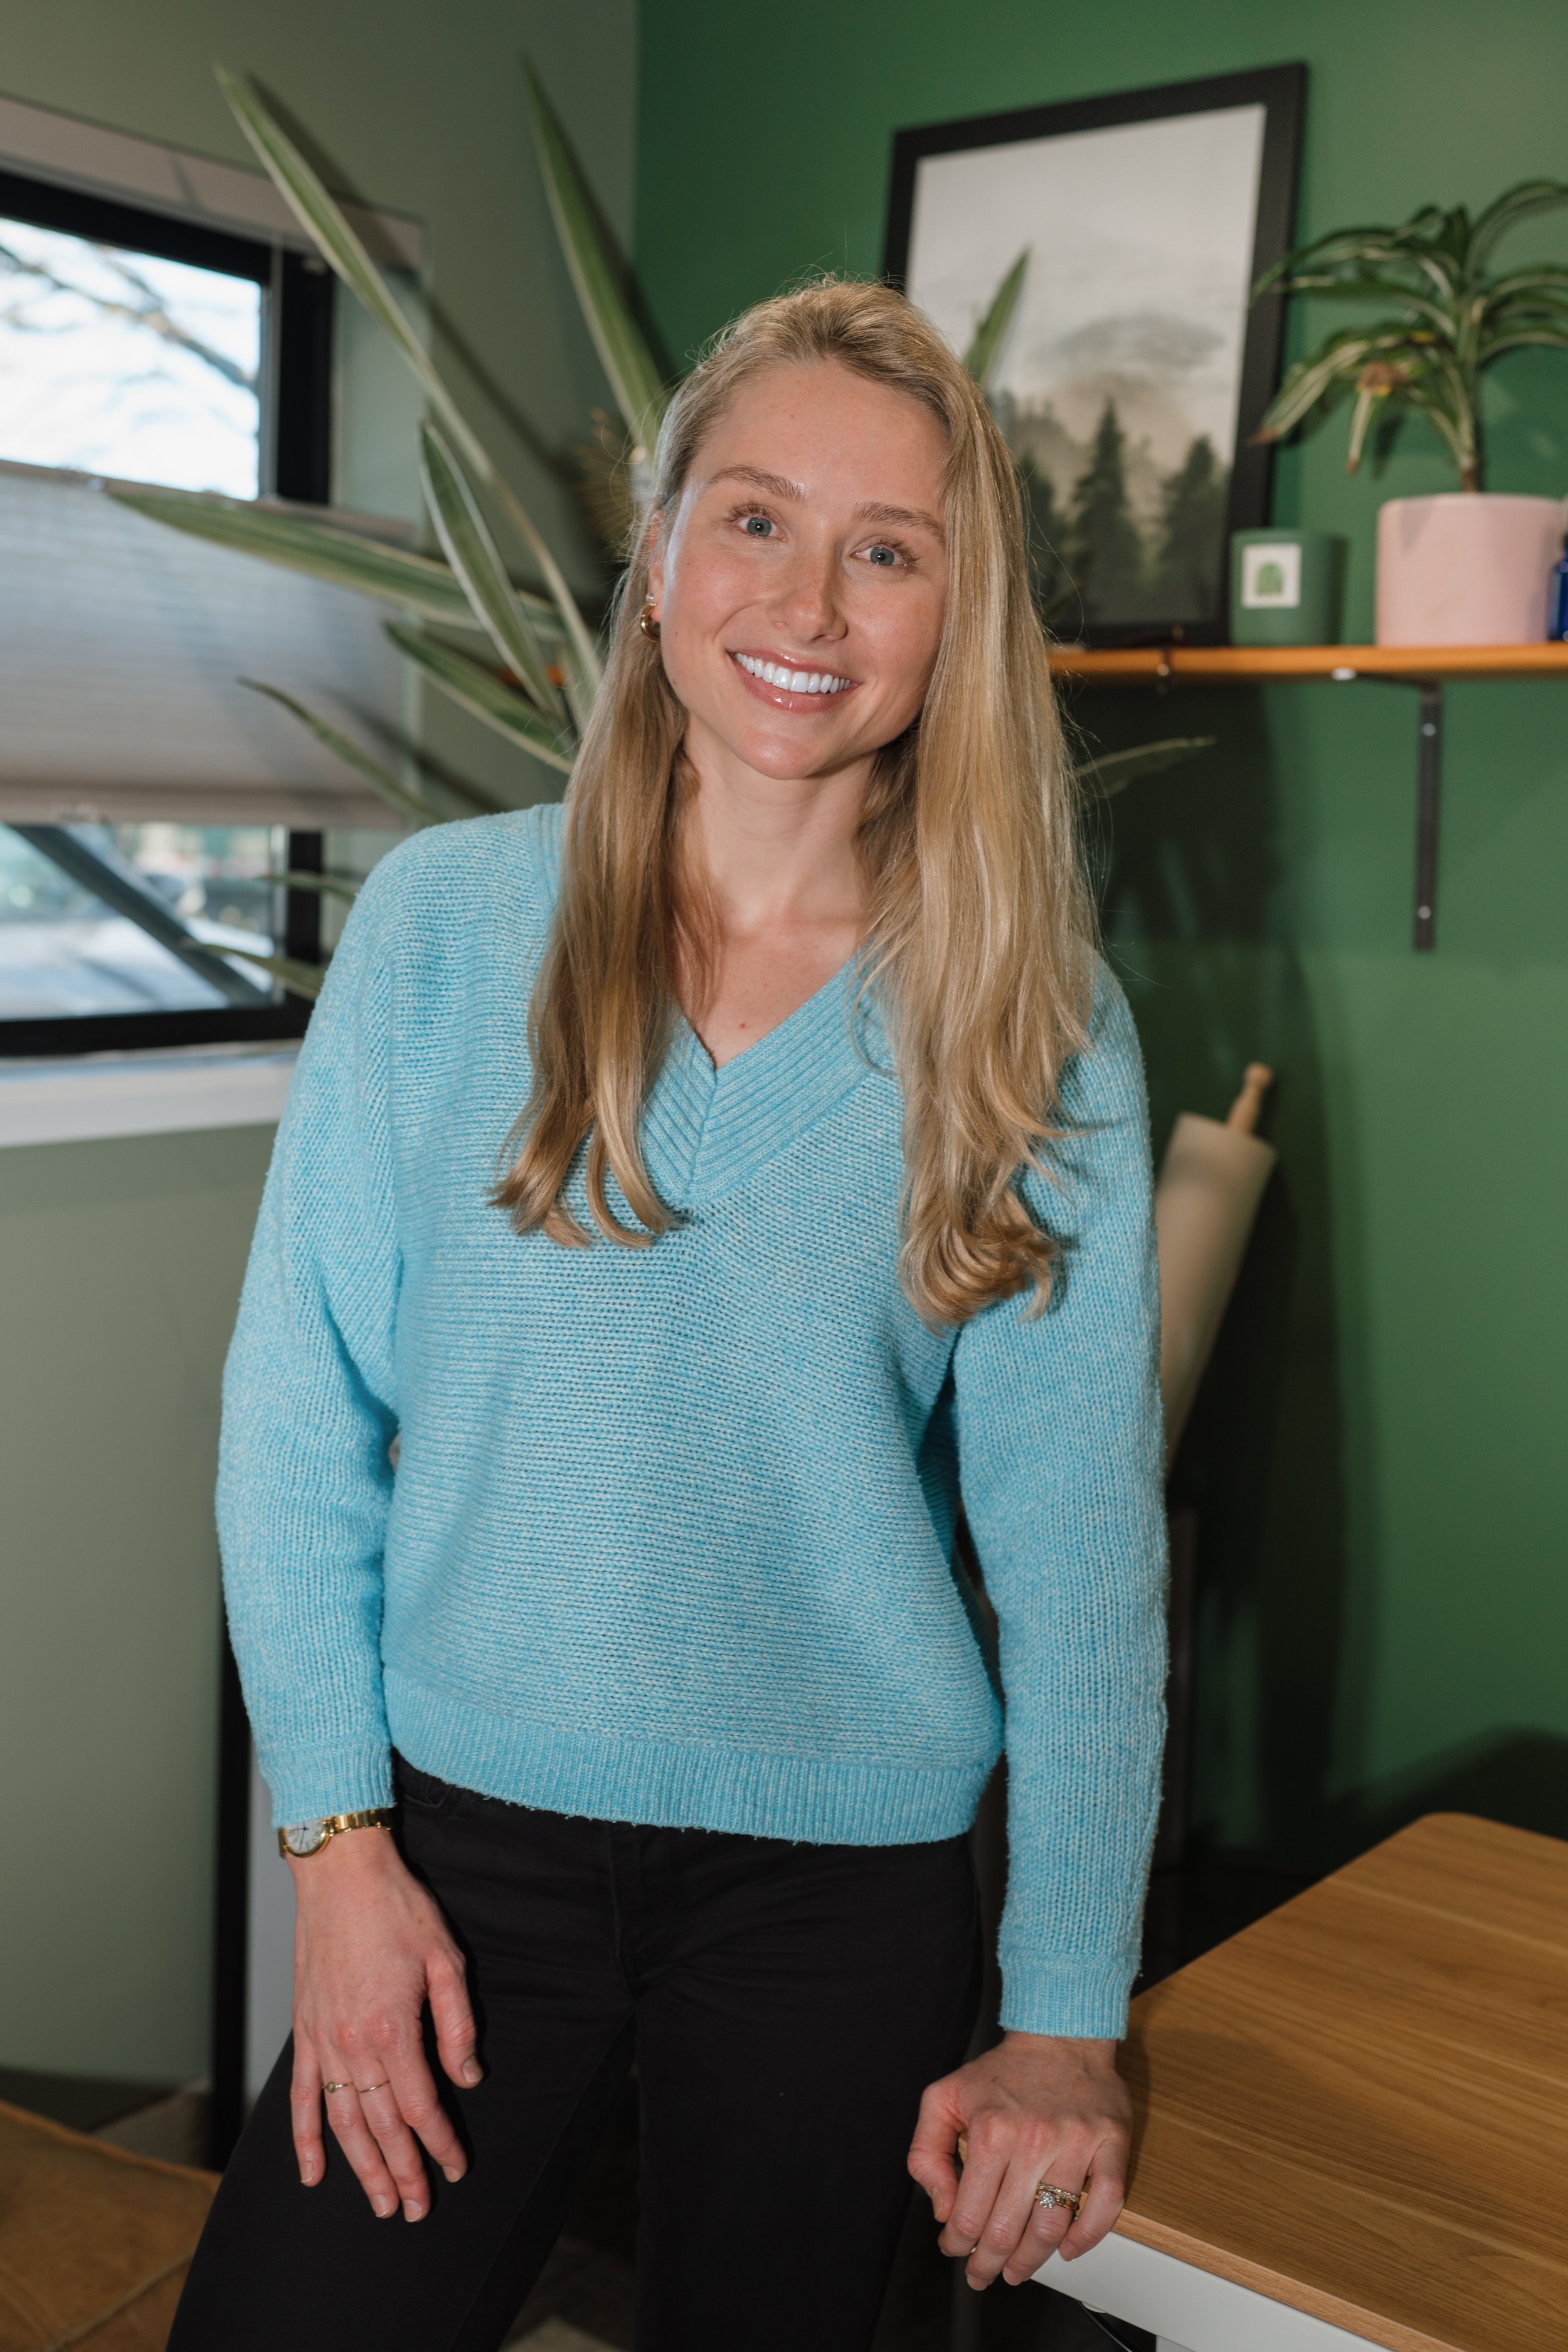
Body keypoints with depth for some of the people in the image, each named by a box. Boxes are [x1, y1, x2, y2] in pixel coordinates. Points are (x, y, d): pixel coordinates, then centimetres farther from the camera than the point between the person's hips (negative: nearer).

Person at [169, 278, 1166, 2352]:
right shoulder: (444, 923, -5)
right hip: (465, 1831, 0)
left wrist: (1071, 2019, -5)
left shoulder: (1038, 1020, -5)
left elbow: (1082, 1523, -5)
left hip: (846, 1885, 0)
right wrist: (339, 1842, -6)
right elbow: (299, 1413, -2)